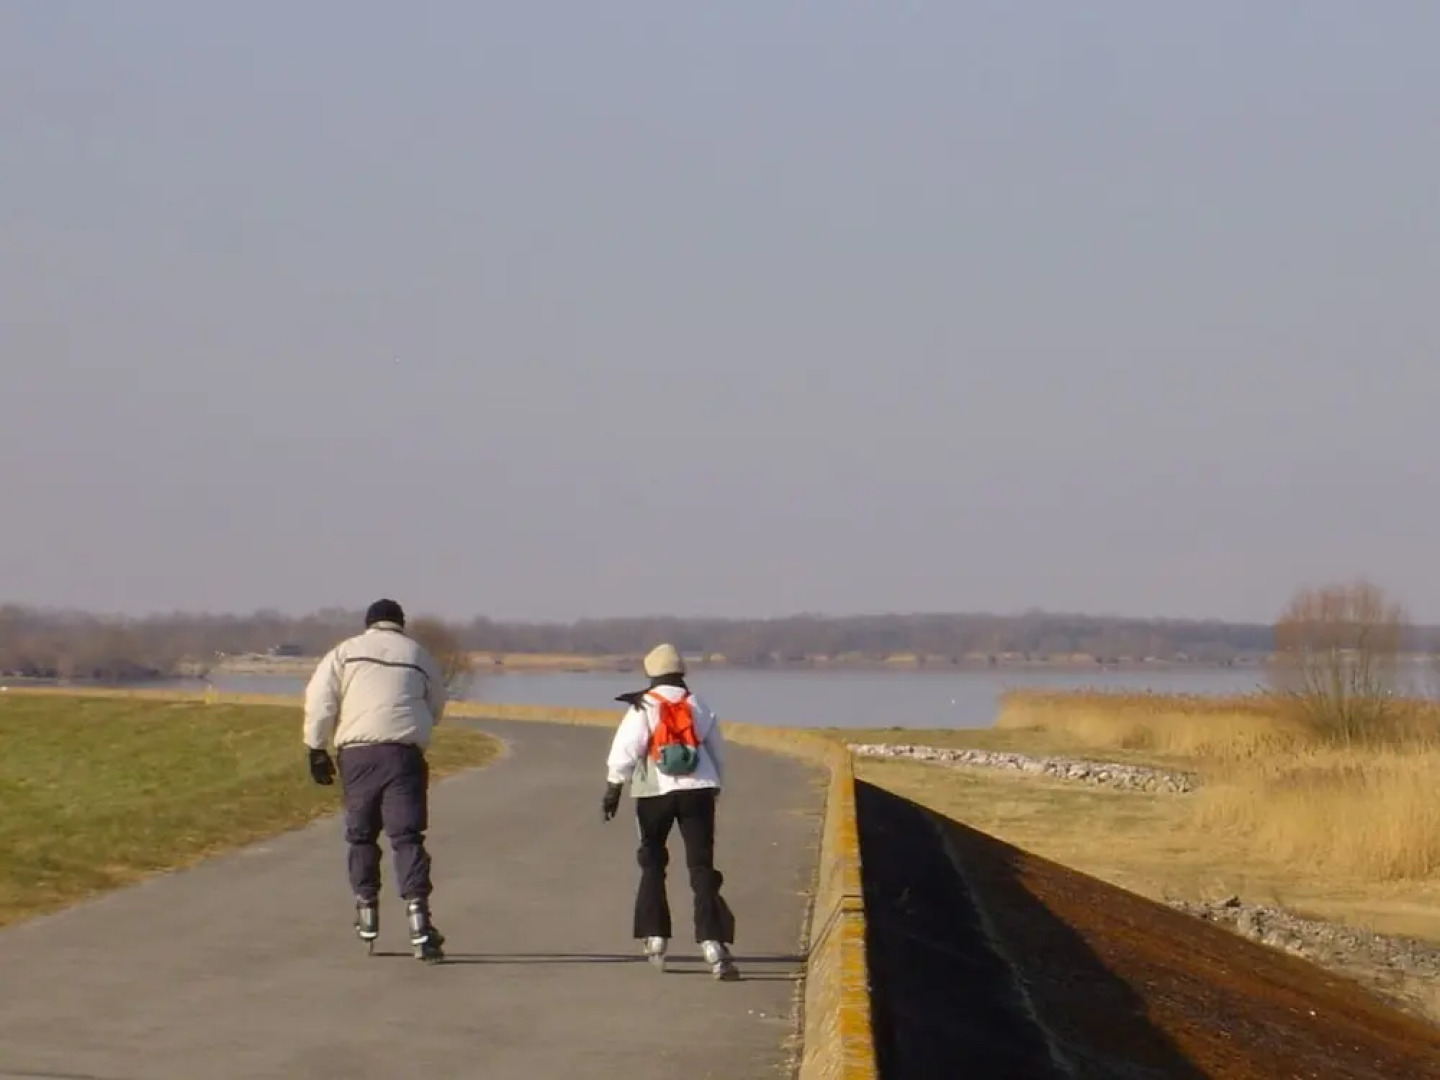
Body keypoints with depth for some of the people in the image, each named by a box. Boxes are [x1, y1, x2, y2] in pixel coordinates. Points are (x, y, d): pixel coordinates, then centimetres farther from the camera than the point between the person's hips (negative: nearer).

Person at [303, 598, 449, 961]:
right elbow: (436, 707, 20)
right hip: (405, 753, 0)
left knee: (361, 836, 16)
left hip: (357, 753, 0)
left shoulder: (346, 651, 11)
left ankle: (367, 920, 23)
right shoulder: (419, 655, 15)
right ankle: (419, 928, -16)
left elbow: (319, 700, 1)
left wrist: (317, 749, 6)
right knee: (406, 837, -4)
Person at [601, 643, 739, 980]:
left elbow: (624, 750, -10)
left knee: (652, 864, 18)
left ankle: (655, 937, 16)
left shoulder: (643, 708, -1)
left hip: (656, 792, -2)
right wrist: (714, 788, 33)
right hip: (698, 790, 2)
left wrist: (613, 789, -6)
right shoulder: (699, 707, 11)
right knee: (702, 868, -3)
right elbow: (718, 753, 19)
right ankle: (713, 945, -18)